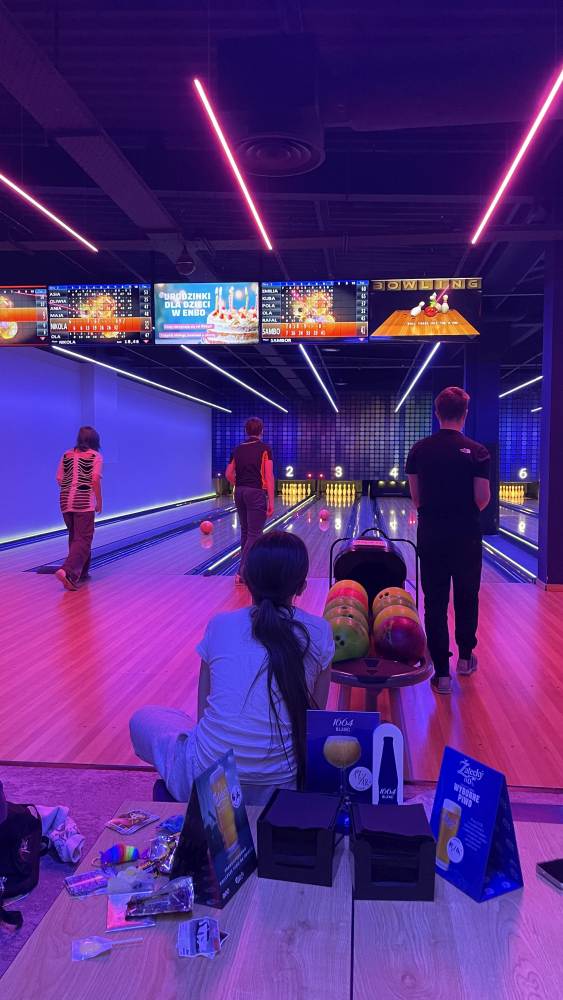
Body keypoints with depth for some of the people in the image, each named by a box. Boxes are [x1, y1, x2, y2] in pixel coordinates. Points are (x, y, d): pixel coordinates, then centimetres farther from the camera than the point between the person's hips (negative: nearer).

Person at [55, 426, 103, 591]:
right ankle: (68, 572, -23)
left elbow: (59, 480, 10)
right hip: (84, 502, -5)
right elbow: (95, 480, -10)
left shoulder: (67, 455, 13)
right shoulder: (95, 456, -1)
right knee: (83, 540, -5)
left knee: (75, 538, 18)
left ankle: (81, 573, 26)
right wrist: (99, 502, -2)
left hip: (66, 502, 6)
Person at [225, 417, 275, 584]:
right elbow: (269, 476, -11)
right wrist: (271, 501, -11)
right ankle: (243, 573, -14)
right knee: (254, 534, -5)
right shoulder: (264, 449, -6)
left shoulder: (238, 449, 9)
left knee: (245, 532, 14)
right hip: (256, 493, -6)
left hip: (240, 493, 6)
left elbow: (229, 474, 7)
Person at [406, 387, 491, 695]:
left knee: (435, 603, 6)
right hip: (466, 536, -1)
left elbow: (416, 497, 1)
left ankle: (441, 672, 9)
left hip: (431, 536, 1)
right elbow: (482, 499, -11)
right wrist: (466, 511, 10)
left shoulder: (419, 450, -2)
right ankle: (465, 656, 33)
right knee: (467, 598, 18)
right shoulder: (477, 452, -10)